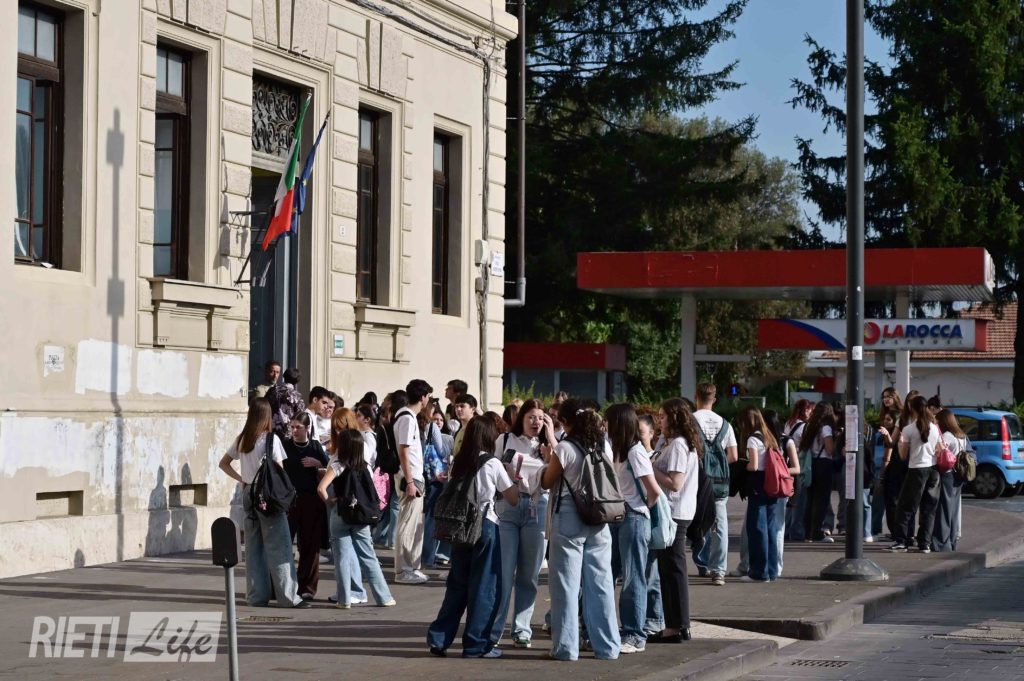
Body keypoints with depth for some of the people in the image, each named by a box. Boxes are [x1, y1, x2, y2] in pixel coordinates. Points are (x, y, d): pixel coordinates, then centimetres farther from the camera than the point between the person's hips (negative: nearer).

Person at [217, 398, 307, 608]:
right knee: (278, 547, -4)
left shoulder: (241, 440, 8)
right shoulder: (271, 439, -9)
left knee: (253, 547, 10)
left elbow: (223, 463, 16)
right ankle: (287, 596, -5)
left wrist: (241, 479, 12)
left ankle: (257, 595, 12)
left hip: (248, 494, 6)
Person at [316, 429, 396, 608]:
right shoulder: (363, 466, 2)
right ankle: (384, 597, 11)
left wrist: (329, 501, -5)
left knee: (342, 557, 3)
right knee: (369, 556, 10)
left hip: (340, 514, -4)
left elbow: (321, 488, -20)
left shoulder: (338, 465, -10)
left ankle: (344, 599, 2)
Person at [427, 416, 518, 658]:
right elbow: (513, 499, -2)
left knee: (457, 584, 13)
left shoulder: (458, 462, 6)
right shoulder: (492, 464, -8)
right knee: (485, 586, 3)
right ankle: (477, 643, 5)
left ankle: (438, 638, 9)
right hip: (485, 526, -5)